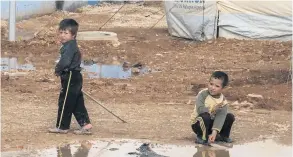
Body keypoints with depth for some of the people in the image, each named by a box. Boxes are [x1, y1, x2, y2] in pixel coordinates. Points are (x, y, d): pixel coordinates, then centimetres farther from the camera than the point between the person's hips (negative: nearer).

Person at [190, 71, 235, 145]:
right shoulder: (202, 94, -20)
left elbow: (220, 117, -24)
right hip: (198, 124, -4)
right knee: (206, 116, -36)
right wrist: (212, 110, -37)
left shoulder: (223, 101, -13)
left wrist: (214, 133, -35)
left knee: (230, 117, -10)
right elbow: (200, 109, -32)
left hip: (212, 122, 4)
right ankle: (201, 137, -15)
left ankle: (224, 135, 12)